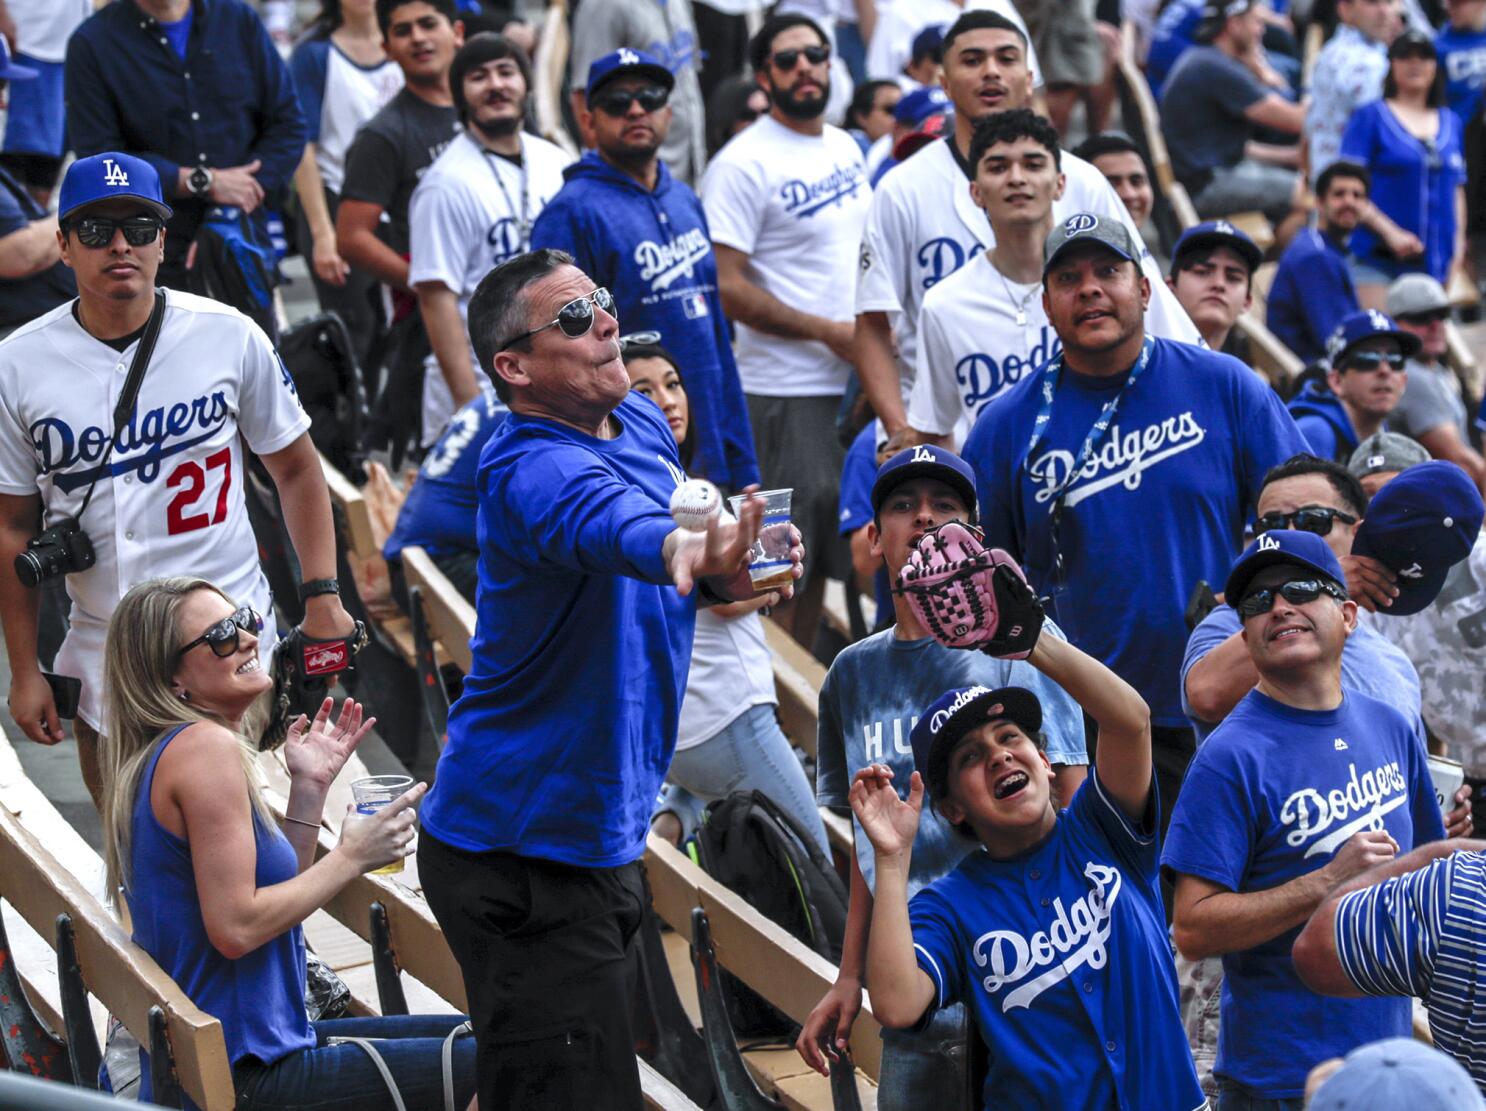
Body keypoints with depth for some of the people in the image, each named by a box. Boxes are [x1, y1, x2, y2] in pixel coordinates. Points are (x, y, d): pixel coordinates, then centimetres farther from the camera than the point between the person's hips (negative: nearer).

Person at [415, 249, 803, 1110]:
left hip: (603, 835, 9)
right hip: (524, 854, -9)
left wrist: (726, 568, 2)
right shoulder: (533, 471, -23)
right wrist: (689, 552, -67)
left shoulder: (647, 426, 6)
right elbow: (616, 529, -46)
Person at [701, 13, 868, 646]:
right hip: (785, 394, -8)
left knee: (821, 557, 14)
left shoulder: (845, 147, 12)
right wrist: (828, 331, -16)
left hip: (853, 384, 8)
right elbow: (725, 288, -17)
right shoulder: (744, 163, -12)